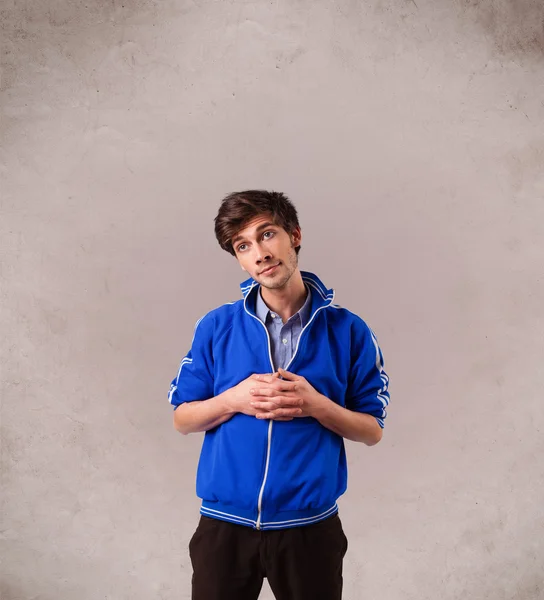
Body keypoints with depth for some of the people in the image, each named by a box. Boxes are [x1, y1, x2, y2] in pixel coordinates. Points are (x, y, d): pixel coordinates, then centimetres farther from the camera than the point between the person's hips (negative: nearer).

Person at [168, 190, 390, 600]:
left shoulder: (348, 331, -5)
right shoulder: (216, 327, -2)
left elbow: (372, 431, 0)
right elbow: (182, 419, 4)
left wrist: (315, 405, -17)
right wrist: (234, 400, -15)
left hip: (311, 526, 0)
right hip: (225, 524, 1)